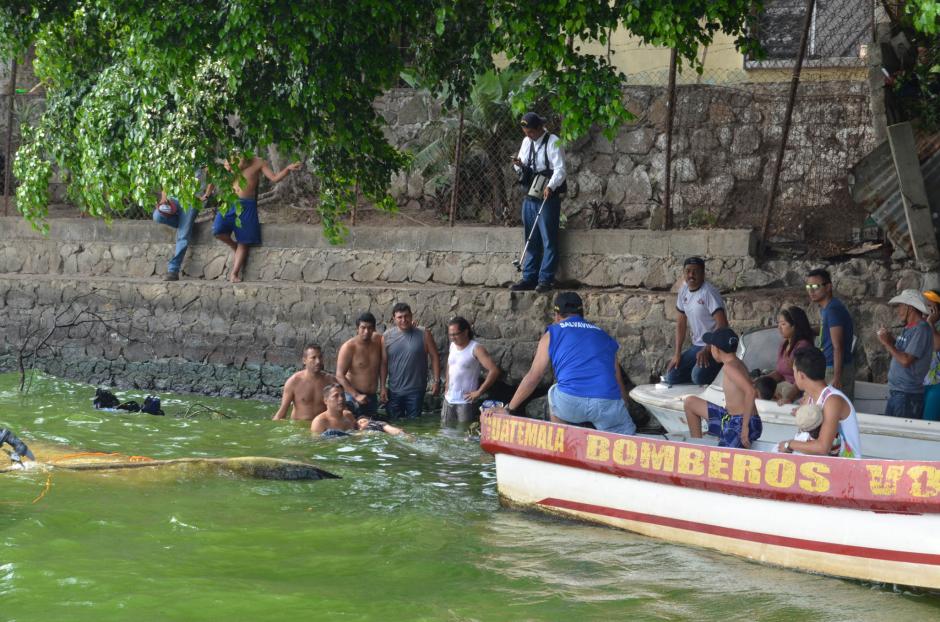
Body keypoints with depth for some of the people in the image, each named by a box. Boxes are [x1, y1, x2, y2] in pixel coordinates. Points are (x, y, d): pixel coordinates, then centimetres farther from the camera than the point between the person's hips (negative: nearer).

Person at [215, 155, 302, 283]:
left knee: (243, 242, -1)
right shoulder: (231, 162, 5)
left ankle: (234, 274, 5)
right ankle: (235, 248, 13)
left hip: (247, 205, -1)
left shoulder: (258, 163, 1)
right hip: (230, 202, 1)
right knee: (218, 231, -17)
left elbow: (274, 178, 0)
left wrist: (288, 169, -15)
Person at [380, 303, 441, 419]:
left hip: (415, 391, -2)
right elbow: (383, 363, 2)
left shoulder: (423, 334, -5)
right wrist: (383, 387, -1)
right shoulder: (387, 336, 0)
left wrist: (436, 381, -7)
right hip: (394, 391, 2)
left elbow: (435, 357, -2)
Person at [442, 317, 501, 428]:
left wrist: (479, 392, -18)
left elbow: (494, 371, -20)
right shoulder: (452, 346, 10)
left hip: (465, 402, -7)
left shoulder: (476, 349, -12)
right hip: (449, 400, 7)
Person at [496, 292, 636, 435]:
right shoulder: (603, 335, 26)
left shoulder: (552, 334, 18)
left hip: (569, 404, -1)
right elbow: (618, 380, 31)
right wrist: (624, 406, 44)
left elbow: (532, 378, 19)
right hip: (608, 404, 1)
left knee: (554, 393, 31)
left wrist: (509, 409, 29)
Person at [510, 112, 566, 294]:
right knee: (531, 240, 10)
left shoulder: (553, 142, -8)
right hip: (530, 197, 7)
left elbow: (560, 169, -16)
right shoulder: (526, 142, 15)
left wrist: (550, 186, -31)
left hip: (548, 198, -7)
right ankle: (529, 278, 14)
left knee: (548, 240, -6)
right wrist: (519, 165, -5)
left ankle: (546, 279, -5)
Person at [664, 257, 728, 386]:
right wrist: (677, 354, 7)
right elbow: (681, 323, 13)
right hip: (697, 346, 7)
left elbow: (722, 325, -24)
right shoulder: (684, 291, 4)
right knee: (671, 377, -2)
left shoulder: (709, 292, -18)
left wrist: (707, 350, -27)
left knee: (698, 376, -30)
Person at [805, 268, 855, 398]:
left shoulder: (833, 309, -17)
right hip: (827, 367, 10)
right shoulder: (824, 308, 13)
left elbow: (838, 347, -21)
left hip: (837, 368, -10)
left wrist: (837, 377, -24)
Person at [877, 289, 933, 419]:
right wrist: (890, 340, 5)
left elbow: (906, 360, -20)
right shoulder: (908, 328, 14)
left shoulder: (921, 329, -14)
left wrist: (887, 343, -10)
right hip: (896, 391, 9)